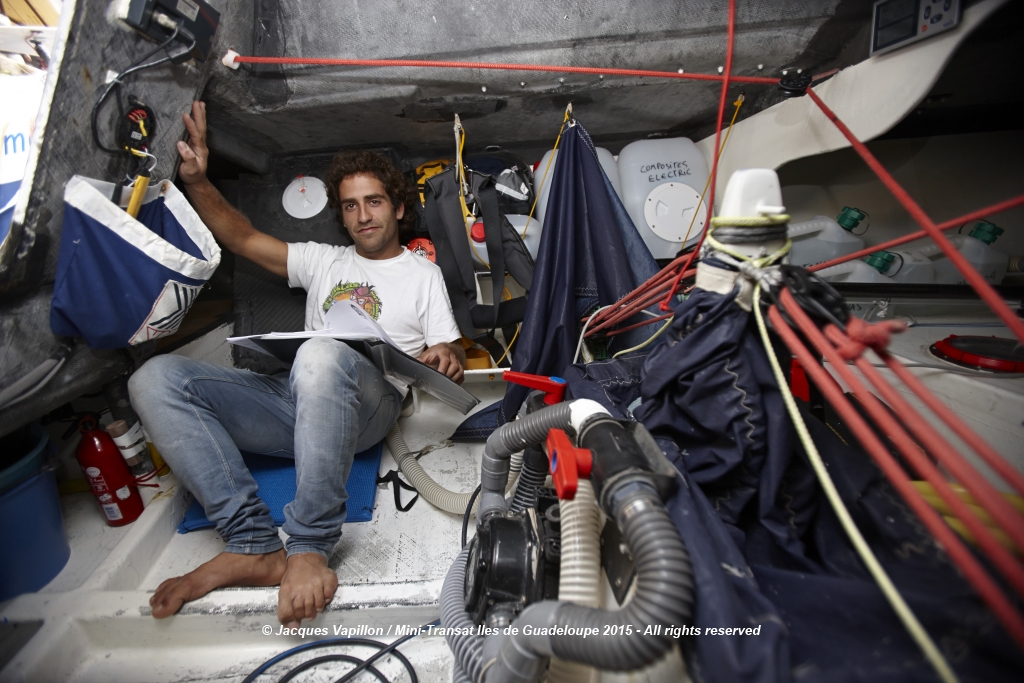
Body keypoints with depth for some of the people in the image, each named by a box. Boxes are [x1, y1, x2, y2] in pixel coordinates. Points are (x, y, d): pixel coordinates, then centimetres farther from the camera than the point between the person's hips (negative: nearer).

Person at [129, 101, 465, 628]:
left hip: (368, 403, -5)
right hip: (293, 400, 6)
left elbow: (452, 361, 10)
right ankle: (253, 542, -25)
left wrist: (446, 359, -14)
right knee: (156, 377, -14)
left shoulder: (423, 274, 17)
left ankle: (309, 549, -32)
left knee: (322, 354, -40)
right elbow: (241, 238, 22)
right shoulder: (324, 261, 28)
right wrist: (196, 181, 8)